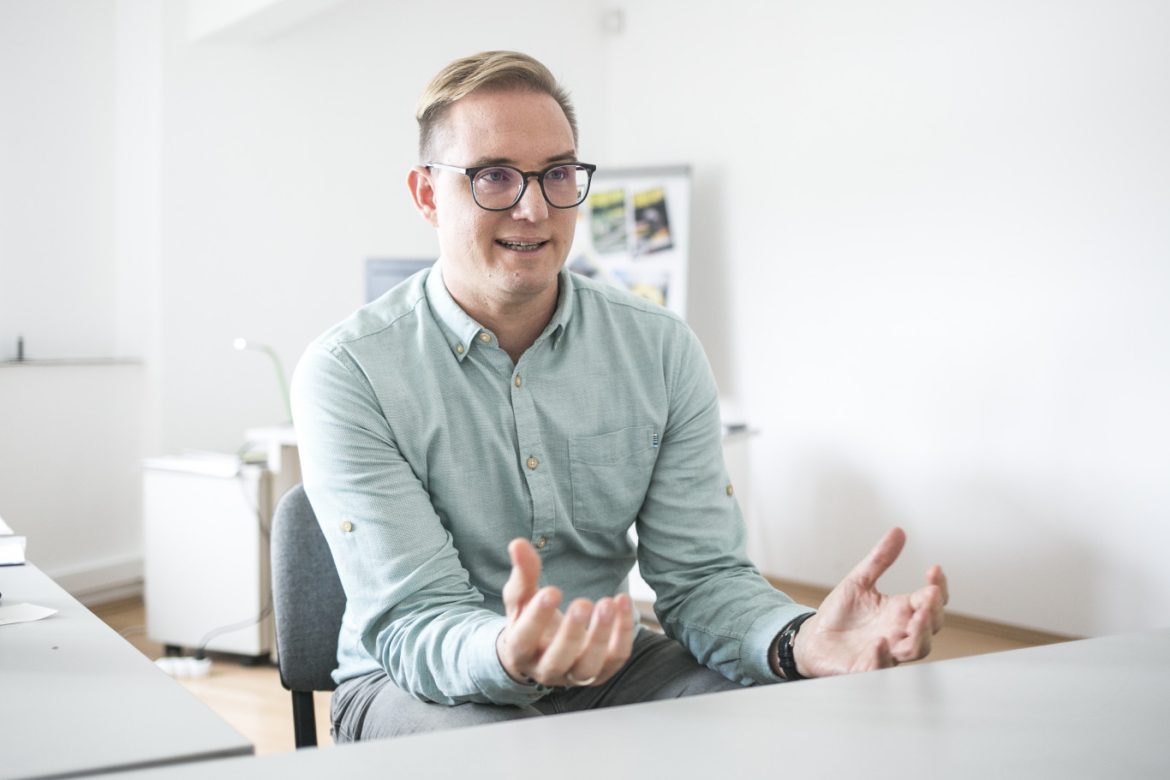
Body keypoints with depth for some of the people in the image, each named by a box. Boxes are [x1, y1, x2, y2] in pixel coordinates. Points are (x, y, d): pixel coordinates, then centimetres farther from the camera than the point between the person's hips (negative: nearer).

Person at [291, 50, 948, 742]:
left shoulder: (663, 351, -3)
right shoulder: (349, 373, -15)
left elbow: (701, 574, -6)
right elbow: (413, 622, -19)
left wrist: (804, 642, -28)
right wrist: (508, 657, -43)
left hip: (611, 663, 3)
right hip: (425, 684, -2)